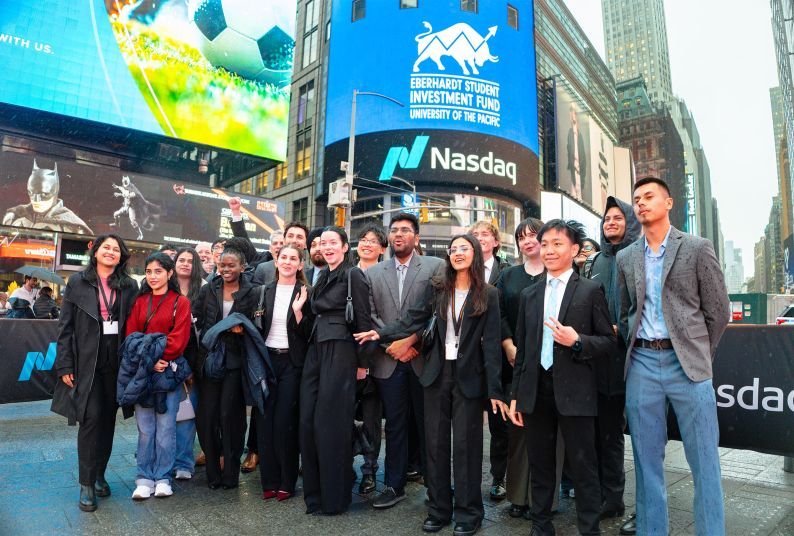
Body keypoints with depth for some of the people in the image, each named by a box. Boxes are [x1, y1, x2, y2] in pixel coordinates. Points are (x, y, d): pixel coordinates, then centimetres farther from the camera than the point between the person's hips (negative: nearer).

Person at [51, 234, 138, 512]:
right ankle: (86, 484, 5)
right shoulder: (77, 282, 3)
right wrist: (65, 365, -4)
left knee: (108, 418, 9)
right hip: (86, 361, -2)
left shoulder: (129, 286, 6)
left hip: (116, 362, 2)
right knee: (91, 417, -7)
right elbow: (65, 326, 2)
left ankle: (99, 474, 25)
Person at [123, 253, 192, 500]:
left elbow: (179, 337, -5)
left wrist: (160, 358, -13)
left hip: (169, 370, -2)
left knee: (166, 425, 2)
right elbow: (131, 335, 5)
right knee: (145, 426, 5)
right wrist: (148, 361, -8)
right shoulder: (139, 301, 11)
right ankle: (145, 479, 15)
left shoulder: (180, 302, 2)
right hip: (142, 370, 2)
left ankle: (163, 478, 14)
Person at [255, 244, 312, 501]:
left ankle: (287, 482, 12)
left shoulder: (305, 293, -2)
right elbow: (257, 327, 14)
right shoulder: (266, 291, 8)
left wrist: (298, 311, -19)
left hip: (292, 362, -3)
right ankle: (269, 480, 18)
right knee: (264, 420, 4)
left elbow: (307, 334, -6)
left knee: (285, 422, -3)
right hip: (267, 359, 4)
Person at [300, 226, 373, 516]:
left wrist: (362, 362, -10)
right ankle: (314, 490, 22)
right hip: (316, 350, 8)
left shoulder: (353, 275, -7)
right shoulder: (323, 277, 16)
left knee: (330, 422, -1)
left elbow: (363, 320, -9)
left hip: (340, 352, -7)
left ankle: (334, 496, 15)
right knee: (308, 420, 7)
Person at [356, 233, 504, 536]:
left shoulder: (488, 295, -2)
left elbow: (491, 343, -6)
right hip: (437, 372, 3)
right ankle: (439, 509, 25)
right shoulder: (436, 289, 4)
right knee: (436, 442, 9)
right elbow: (413, 320, 0)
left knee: (465, 443, 4)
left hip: (468, 376, -2)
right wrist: (380, 333, -13)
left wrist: (495, 390, -8)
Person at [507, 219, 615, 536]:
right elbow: (521, 348, 12)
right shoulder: (529, 295, 11)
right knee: (540, 465, 15)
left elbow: (608, 342, 0)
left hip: (574, 391, -4)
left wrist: (578, 341, -19)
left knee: (583, 468, 6)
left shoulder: (590, 291, -1)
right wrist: (516, 396, 10)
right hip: (536, 391, 4)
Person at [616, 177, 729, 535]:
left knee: (704, 461, 4)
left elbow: (718, 310, 2)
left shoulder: (697, 249, 0)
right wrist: (634, 354, 8)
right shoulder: (625, 258, 10)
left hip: (686, 364, -3)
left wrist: (698, 355, 5)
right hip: (642, 364, 3)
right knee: (647, 461, 10)